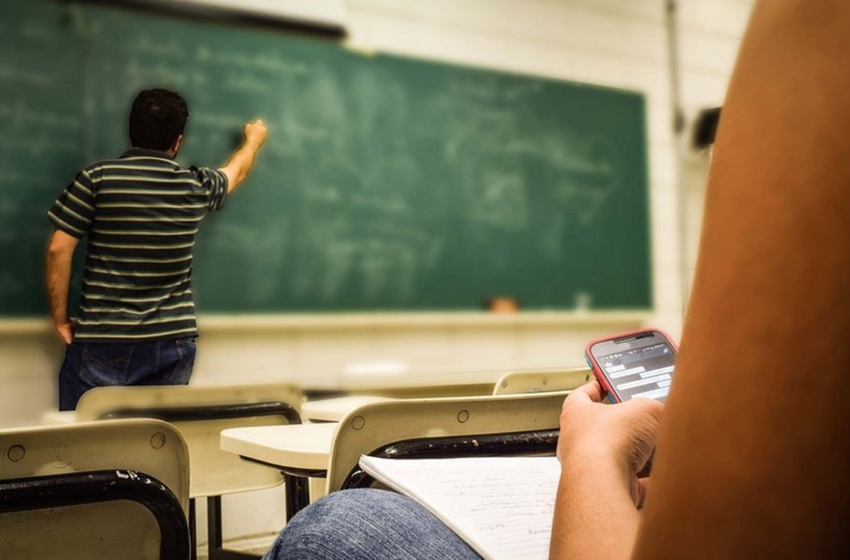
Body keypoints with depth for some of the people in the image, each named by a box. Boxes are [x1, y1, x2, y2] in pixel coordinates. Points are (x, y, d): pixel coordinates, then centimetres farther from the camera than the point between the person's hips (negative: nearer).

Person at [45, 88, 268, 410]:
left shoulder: (97, 178, -6)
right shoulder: (197, 187, 3)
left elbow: (59, 250, -8)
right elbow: (236, 171, 25)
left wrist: (60, 318, 3)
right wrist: (254, 139, 47)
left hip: (101, 342, -2)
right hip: (172, 345, 3)